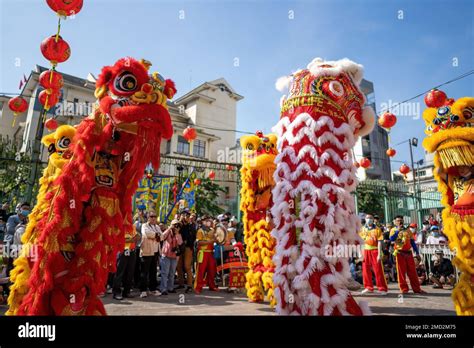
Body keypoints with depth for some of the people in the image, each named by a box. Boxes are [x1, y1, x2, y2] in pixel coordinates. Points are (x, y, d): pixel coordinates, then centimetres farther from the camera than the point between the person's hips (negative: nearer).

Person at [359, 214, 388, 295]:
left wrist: (379, 254, -13)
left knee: (378, 270, -2)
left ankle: (382, 288, 8)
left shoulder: (377, 229, -2)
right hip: (366, 251, 4)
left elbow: (379, 242, -6)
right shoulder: (363, 229, 9)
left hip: (375, 251, -4)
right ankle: (368, 287, 19)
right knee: (366, 270, 7)